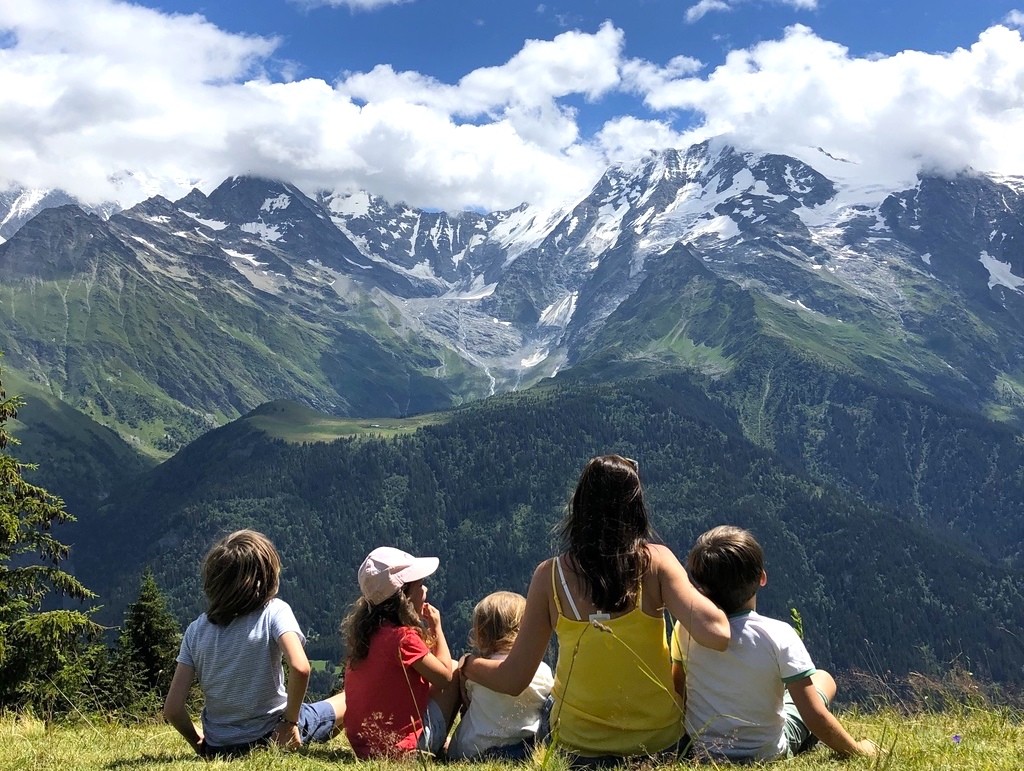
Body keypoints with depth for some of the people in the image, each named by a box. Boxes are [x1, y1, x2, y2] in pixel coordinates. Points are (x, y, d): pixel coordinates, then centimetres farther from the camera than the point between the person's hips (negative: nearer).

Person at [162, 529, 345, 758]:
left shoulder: (196, 630, -4)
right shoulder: (274, 612, -15)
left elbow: (172, 708, -7)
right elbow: (300, 668, -31)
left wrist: (199, 744, 9)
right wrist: (290, 721, -16)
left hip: (218, 748, 4)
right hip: (272, 736, -4)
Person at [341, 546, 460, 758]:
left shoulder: (366, 632, 3)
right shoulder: (403, 637, -21)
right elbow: (445, 676, -11)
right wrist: (437, 627, -3)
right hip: (403, 746, -8)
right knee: (458, 671, 5)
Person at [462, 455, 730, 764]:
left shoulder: (550, 575, -10)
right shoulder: (655, 561, -13)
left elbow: (513, 680, -7)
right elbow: (717, 633, -24)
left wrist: (463, 664, 11)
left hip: (580, 745, 0)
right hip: (659, 739, 0)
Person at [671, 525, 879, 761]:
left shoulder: (687, 627, -17)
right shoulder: (778, 635, -25)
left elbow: (678, 691, -2)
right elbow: (815, 718, -24)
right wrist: (857, 749, -7)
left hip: (702, 751, 3)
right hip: (768, 754, -2)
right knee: (823, 679, 22)